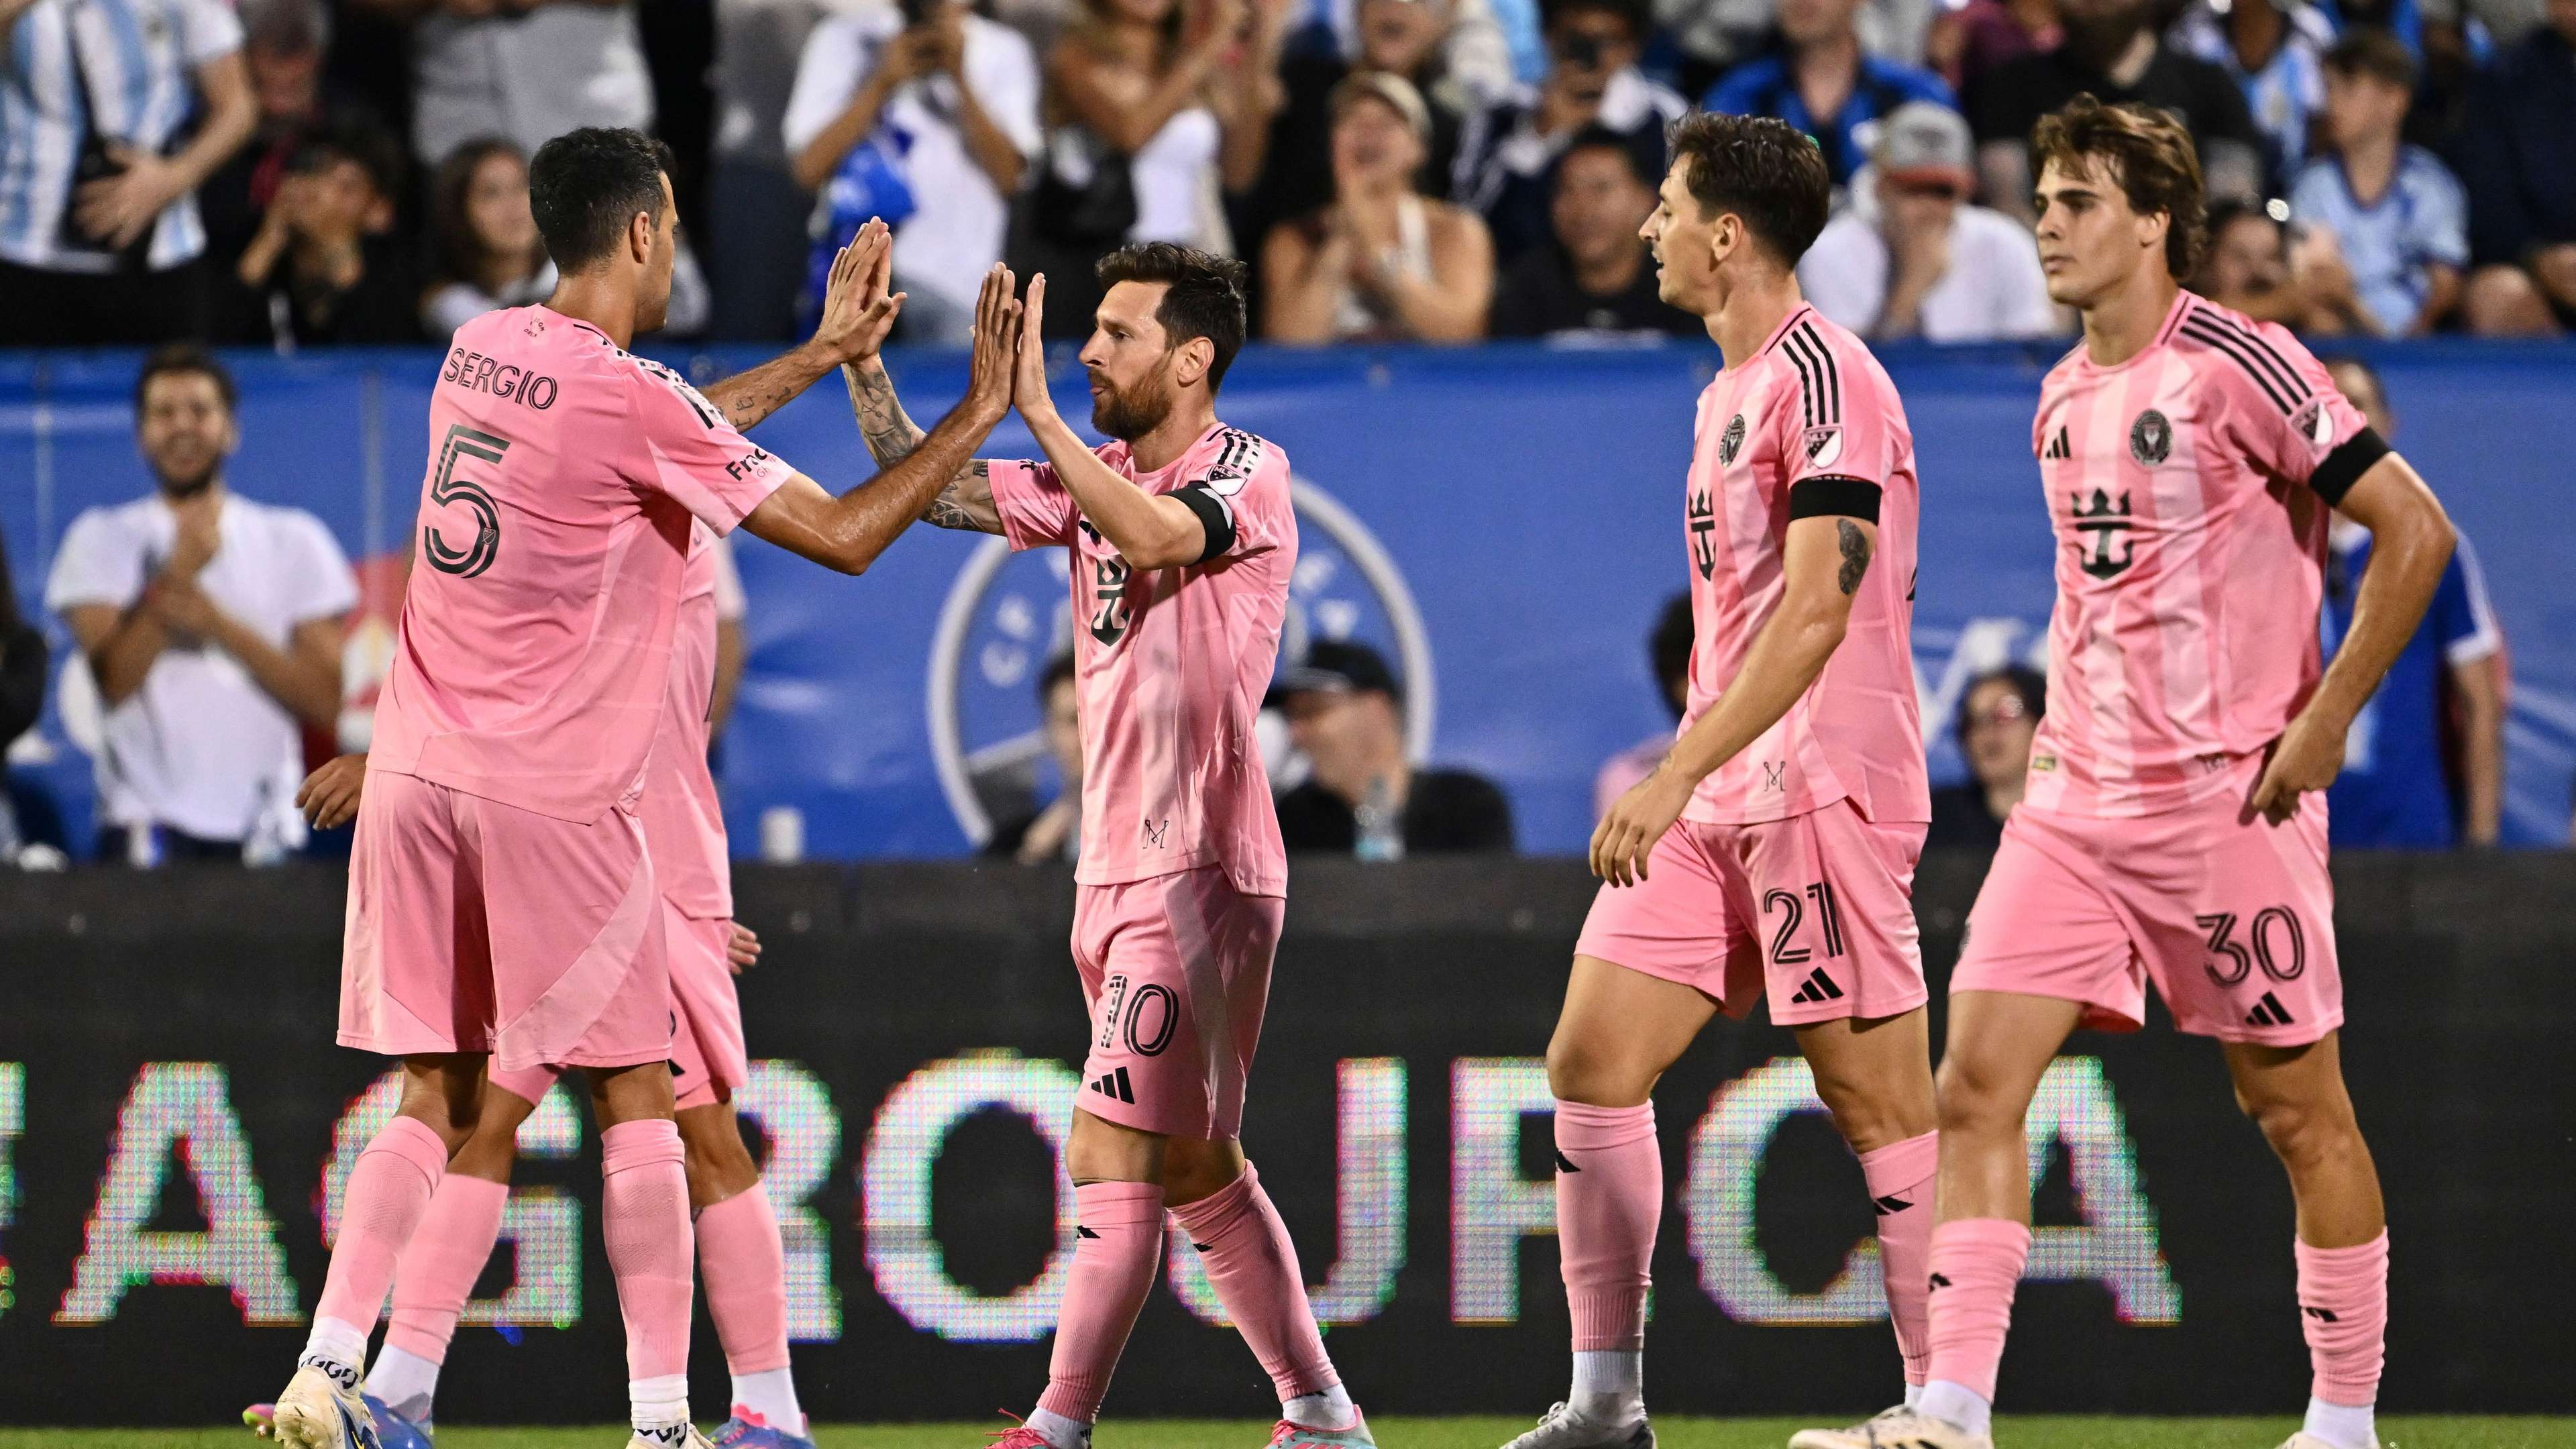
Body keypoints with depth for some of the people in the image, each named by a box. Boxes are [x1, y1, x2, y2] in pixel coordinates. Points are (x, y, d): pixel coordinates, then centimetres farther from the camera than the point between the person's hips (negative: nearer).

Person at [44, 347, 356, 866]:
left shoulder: (296, 542, 12)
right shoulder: (102, 540, 9)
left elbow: (327, 700, 3)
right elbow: (114, 680, -6)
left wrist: (221, 624, -8)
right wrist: (178, 572, -14)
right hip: (149, 820, -2)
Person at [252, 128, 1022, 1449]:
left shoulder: (480, 350, 10)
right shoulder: (630, 396, -12)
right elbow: (843, 536, -7)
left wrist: (823, 354, 32)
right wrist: (979, 413, 2)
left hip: (415, 780, 6)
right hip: (553, 797, -6)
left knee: (433, 1100, 10)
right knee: (633, 1101, 3)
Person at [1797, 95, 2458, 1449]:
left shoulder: (2235, 368, -11)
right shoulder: (2064, 398, 12)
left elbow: (2416, 530, -13)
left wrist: (2323, 721, -14)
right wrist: (2064, 722, 16)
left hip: (2230, 798, -7)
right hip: (2075, 801, 7)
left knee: (2297, 1106, 3)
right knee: (1975, 1081, -6)